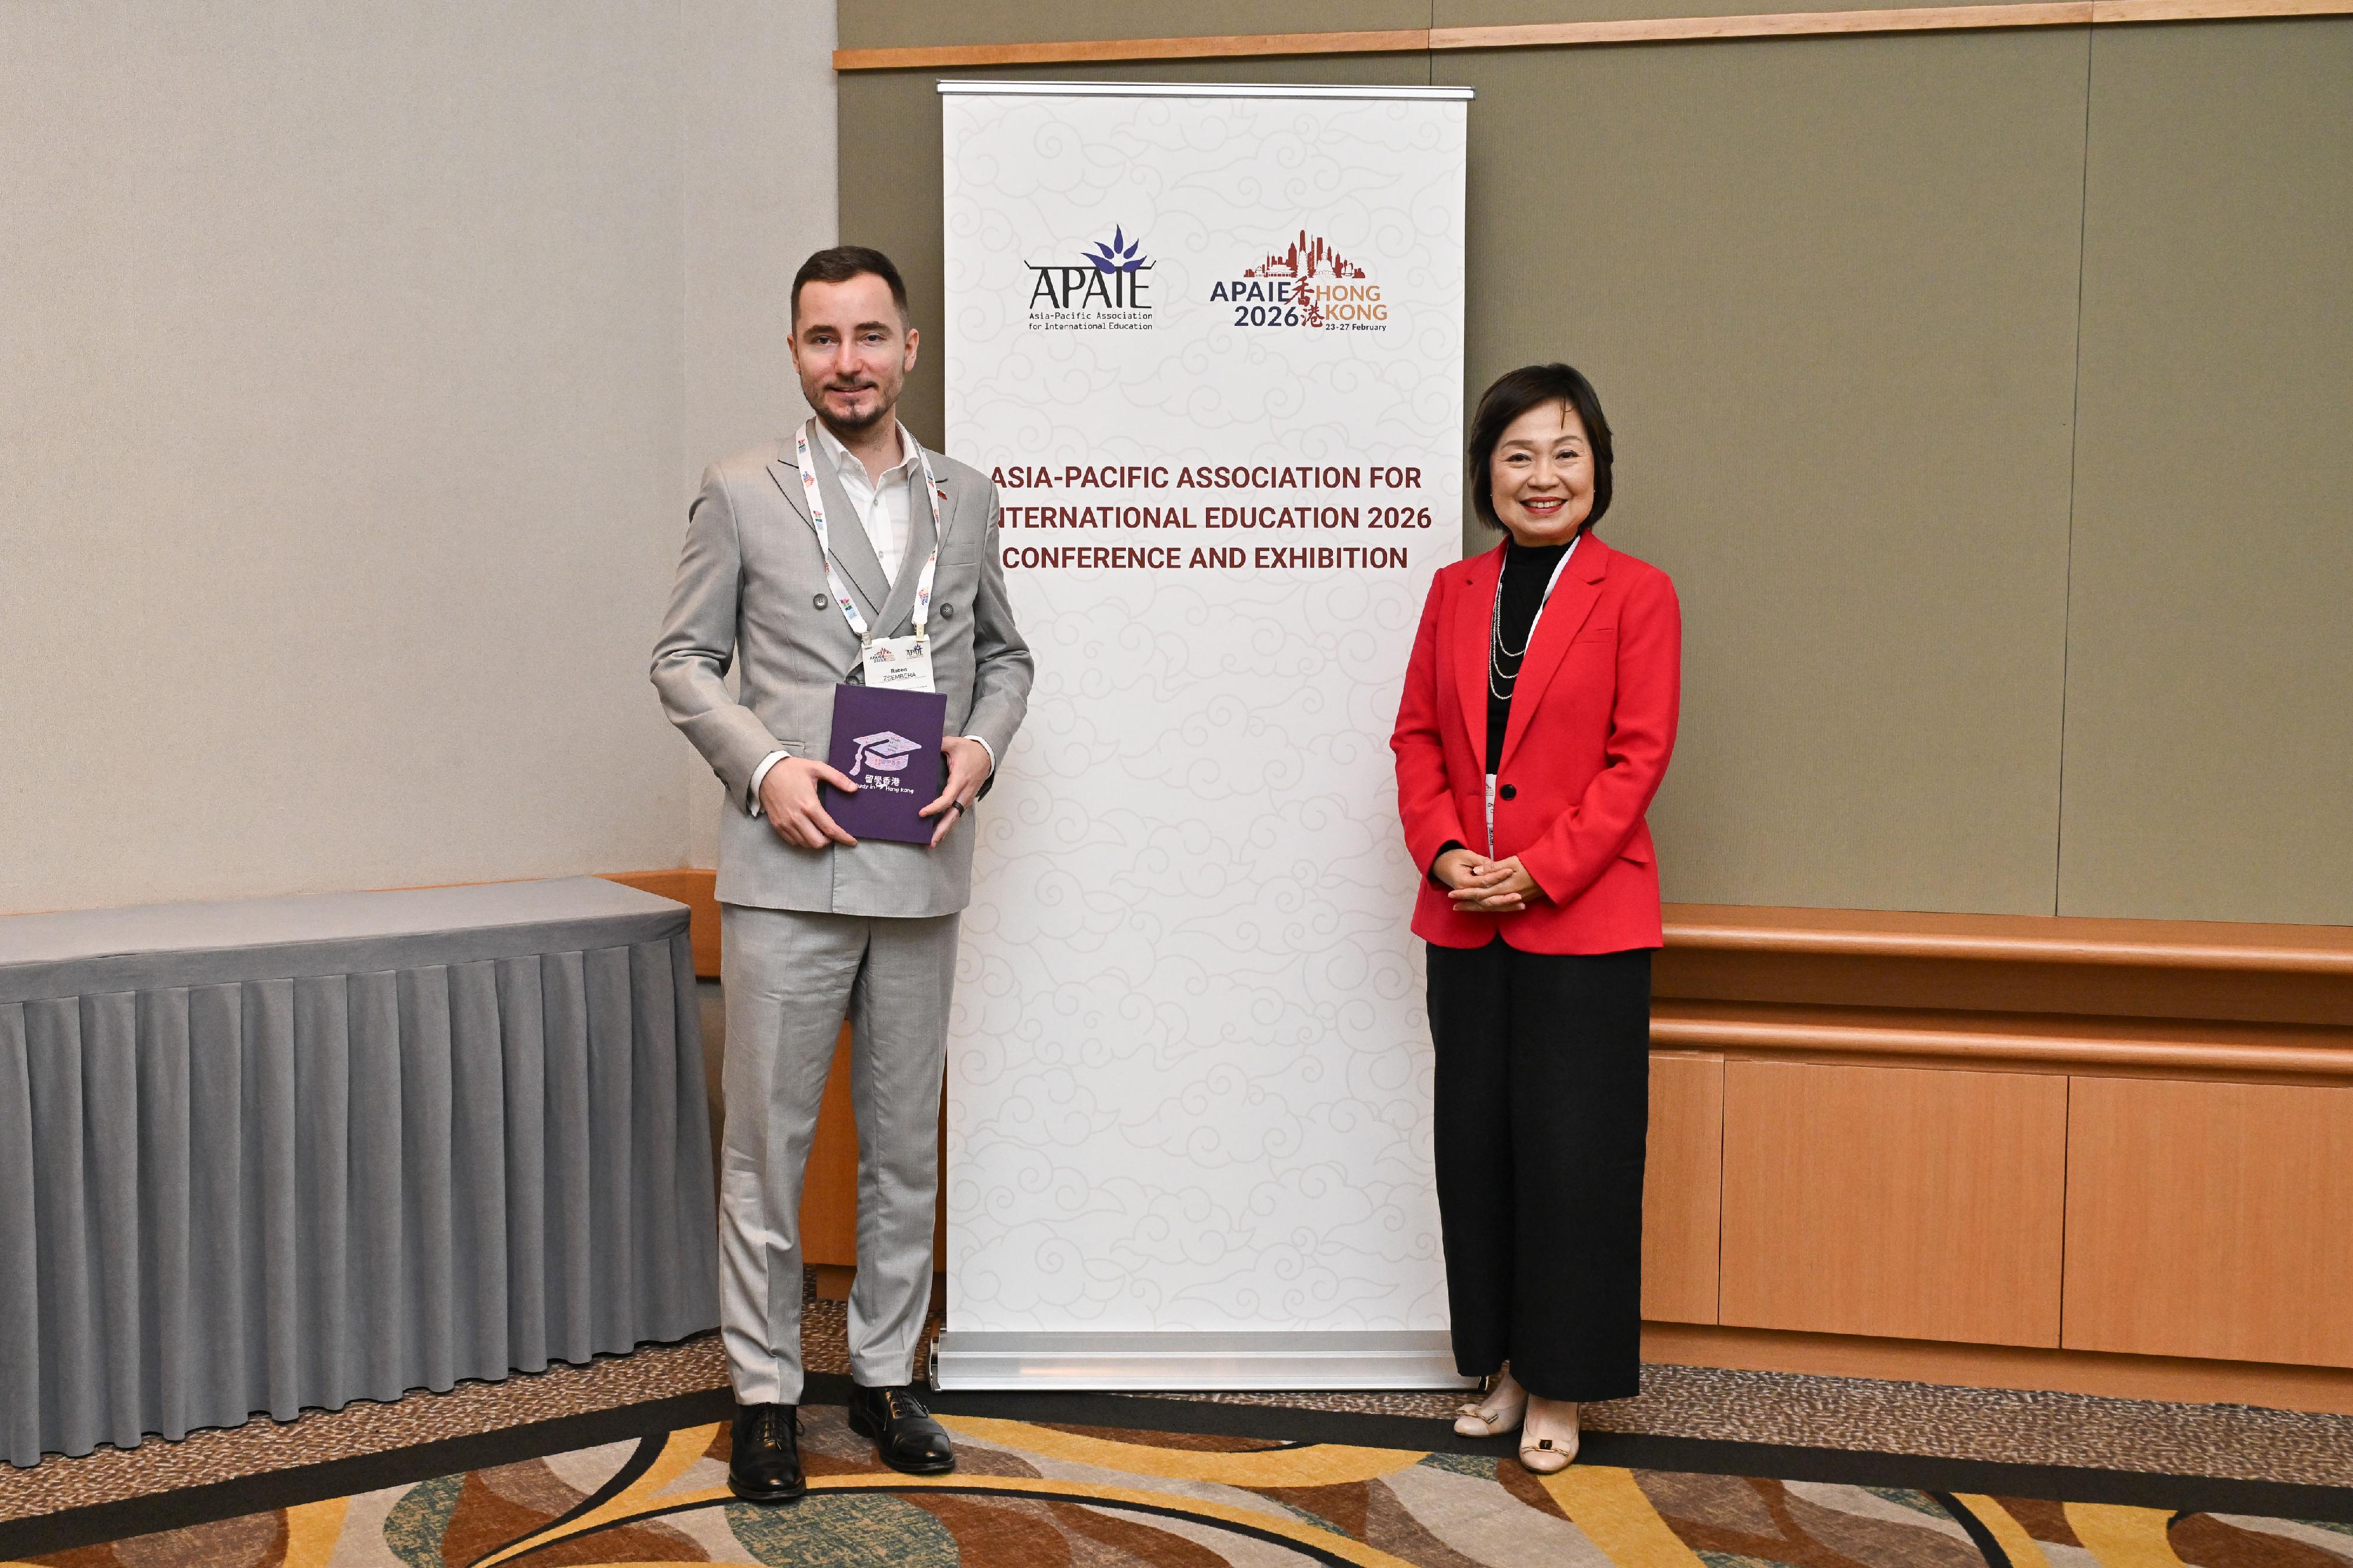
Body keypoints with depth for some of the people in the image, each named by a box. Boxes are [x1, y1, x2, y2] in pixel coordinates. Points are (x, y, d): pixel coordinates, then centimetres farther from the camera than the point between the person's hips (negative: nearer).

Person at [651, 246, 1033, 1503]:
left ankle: (886, 1374, 26)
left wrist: (982, 746, -1)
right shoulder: (742, 493, 2)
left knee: (905, 1141, 12)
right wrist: (762, 766, -12)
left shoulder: (964, 498, 11)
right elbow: (683, 661, 3)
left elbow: (1004, 654, 18)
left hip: (923, 869, 3)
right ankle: (764, 1391, 15)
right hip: (788, 868, -3)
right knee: (767, 1140, 2)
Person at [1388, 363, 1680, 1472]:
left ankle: (1559, 1388, 15)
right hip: (1465, 921, 5)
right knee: (1475, 1145, 10)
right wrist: (1444, 850, -7)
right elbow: (1416, 736, 9)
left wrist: (1537, 870, -16)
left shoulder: (1634, 593, -3)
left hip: (1584, 919, -4)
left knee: (1570, 1152, 1)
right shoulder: (1454, 591, 11)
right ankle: (1501, 1367, 25)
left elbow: (1638, 756, -9)